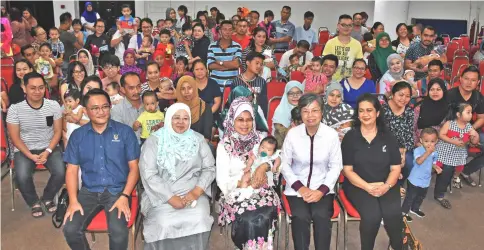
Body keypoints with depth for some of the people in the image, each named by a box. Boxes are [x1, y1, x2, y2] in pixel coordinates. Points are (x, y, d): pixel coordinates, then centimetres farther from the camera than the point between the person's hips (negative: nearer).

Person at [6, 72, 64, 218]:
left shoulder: (54, 106, -5)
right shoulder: (15, 109, -9)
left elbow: (57, 132, 0)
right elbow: (15, 137, -5)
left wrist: (47, 151, -14)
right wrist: (30, 155, -17)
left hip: (49, 147, 1)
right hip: (24, 150, -1)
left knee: (61, 172, -23)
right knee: (22, 177, -27)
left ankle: (48, 198, 10)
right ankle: (34, 202, 6)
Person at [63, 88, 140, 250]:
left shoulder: (125, 132, -1)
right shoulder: (77, 135, 6)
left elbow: (134, 167, -2)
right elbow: (72, 170, 6)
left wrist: (124, 196, -13)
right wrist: (73, 200, -8)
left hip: (117, 191, -2)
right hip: (89, 192, 3)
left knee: (119, 232, -26)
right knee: (70, 229, -18)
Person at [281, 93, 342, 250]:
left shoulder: (331, 134, -6)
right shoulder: (292, 134, -6)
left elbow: (336, 166, 0)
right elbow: (284, 164, 1)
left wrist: (321, 190, -11)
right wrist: (300, 187, -9)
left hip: (323, 188, 0)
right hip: (297, 188, 0)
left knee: (321, 216, -26)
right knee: (300, 217, -26)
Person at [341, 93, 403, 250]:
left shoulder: (388, 137, 6)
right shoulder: (350, 137, -1)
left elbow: (395, 168, 4)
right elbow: (347, 170, -4)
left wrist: (386, 186, -16)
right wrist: (368, 187, -16)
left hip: (385, 186, 2)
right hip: (358, 186, -2)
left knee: (393, 213, -26)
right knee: (372, 215, -28)